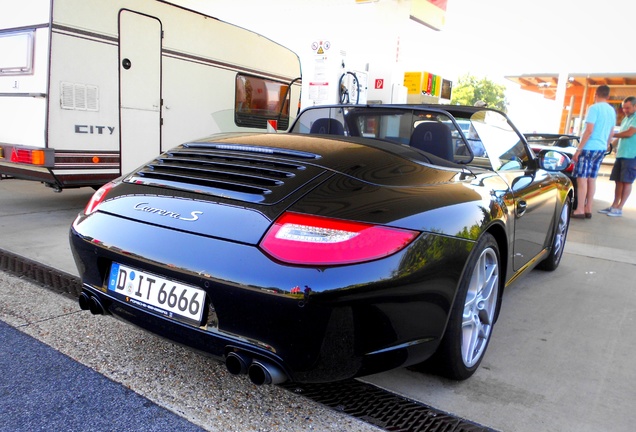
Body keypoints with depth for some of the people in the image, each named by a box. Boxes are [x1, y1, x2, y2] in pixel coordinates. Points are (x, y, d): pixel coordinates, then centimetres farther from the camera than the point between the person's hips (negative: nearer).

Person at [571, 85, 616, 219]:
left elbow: (589, 130, -16)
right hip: (601, 149, 8)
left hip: (589, 147, -8)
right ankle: (588, 209, 14)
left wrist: (578, 149, -14)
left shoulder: (594, 108, -10)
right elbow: (611, 134, 19)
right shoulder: (612, 111, 14)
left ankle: (580, 210, -8)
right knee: (591, 179, 12)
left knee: (582, 178, -6)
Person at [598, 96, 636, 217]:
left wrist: (613, 134, -3)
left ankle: (619, 208, -3)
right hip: (620, 154, 8)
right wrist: (617, 147, 11)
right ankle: (614, 206, 12)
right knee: (618, 181, 8)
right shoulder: (625, 119, 19)